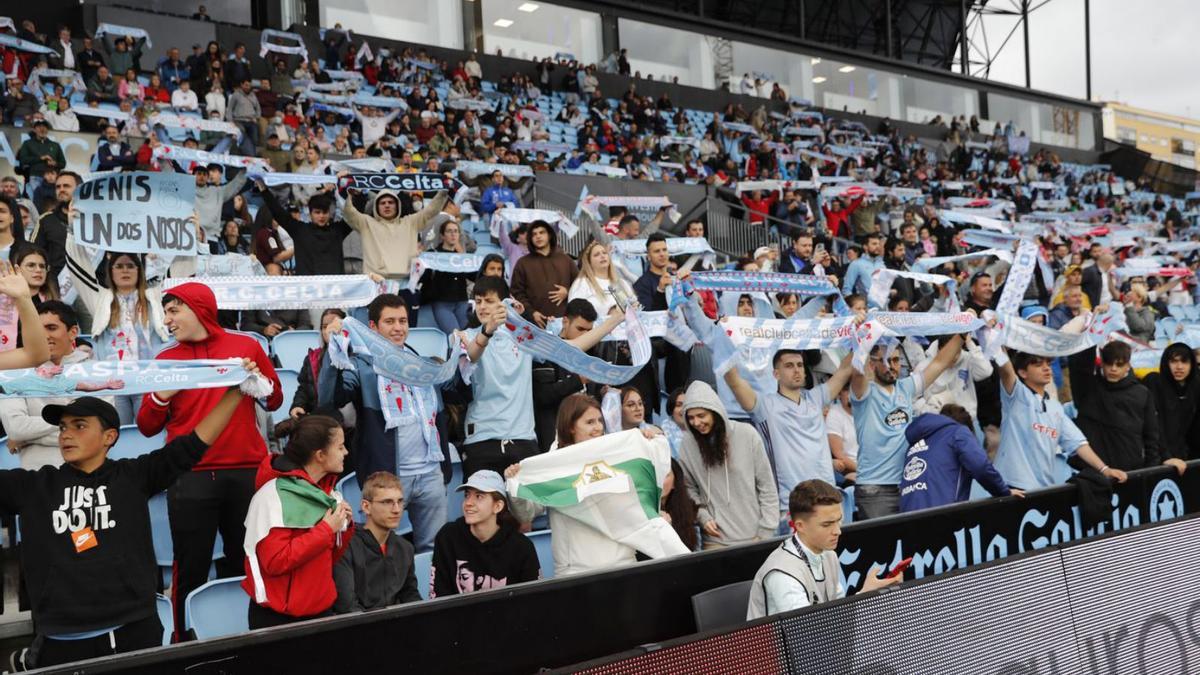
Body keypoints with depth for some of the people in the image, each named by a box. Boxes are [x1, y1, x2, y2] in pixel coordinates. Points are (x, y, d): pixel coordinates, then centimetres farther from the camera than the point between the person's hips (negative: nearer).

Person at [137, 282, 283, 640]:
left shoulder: (247, 346, 8)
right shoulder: (166, 359, 8)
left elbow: (275, 400, 13)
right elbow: (148, 428, 7)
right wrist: (161, 395, -11)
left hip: (246, 472, 1)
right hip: (190, 477, 0)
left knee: (246, 561, 6)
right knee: (191, 568, 0)